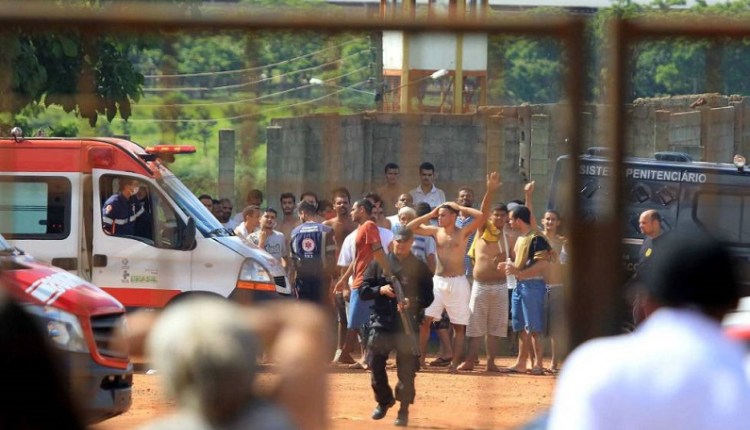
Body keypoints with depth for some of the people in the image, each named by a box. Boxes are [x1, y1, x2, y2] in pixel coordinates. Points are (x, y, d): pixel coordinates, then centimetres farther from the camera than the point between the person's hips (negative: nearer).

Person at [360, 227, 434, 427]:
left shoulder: (420, 268, 4)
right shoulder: (379, 263, 7)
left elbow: (428, 297, 2)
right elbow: (363, 291, 6)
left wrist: (412, 303, -17)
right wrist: (380, 290, -13)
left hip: (408, 325, -2)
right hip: (381, 322, 2)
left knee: (406, 369, -4)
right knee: (375, 364, 4)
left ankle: (404, 410, 8)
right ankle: (384, 401, 28)